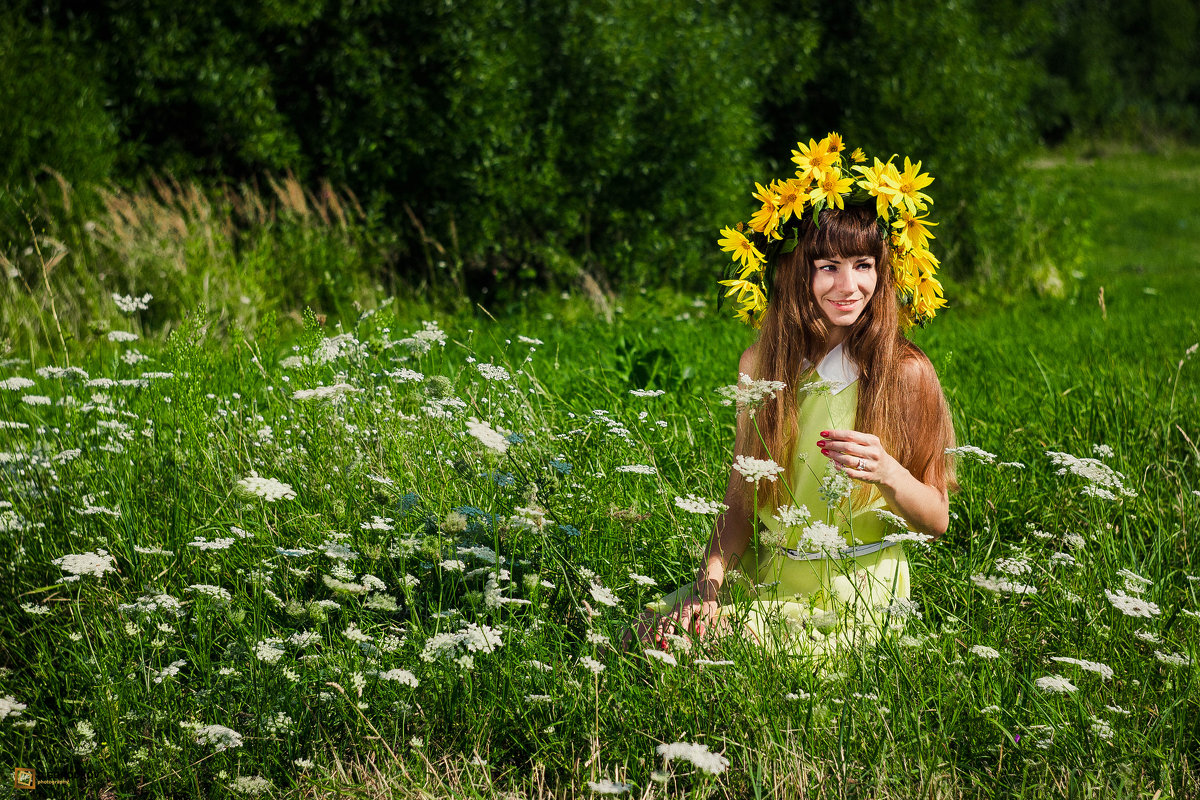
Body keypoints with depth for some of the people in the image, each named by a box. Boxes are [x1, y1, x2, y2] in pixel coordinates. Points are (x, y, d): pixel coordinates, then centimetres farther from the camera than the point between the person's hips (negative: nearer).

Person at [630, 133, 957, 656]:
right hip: (765, 580, 5)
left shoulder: (904, 372, -10)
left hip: (855, 599, -5)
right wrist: (711, 581, -11)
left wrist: (887, 474, -26)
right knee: (650, 635, -15)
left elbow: (936, 520, -6)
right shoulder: (759, 364, 4)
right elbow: (740, 504, 6)